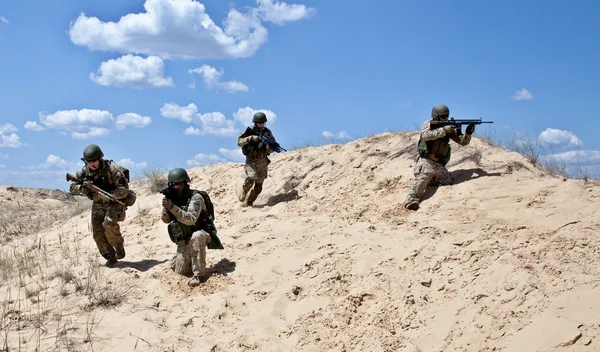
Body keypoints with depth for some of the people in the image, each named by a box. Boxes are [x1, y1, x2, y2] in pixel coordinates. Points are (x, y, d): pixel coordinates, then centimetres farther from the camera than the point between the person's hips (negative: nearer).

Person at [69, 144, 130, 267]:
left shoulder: (112, 169, -23)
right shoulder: (84, 171, -5)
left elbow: (124, 191, -26)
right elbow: (72, 188, 0)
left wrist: (103, 195, -34)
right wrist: (81, 187, -24)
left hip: (115, 203, -5)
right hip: (98, 205, 5)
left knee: (109, 223, -30)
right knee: (98, 234, -3)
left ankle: (119, 246, -4)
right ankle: (111, 258, 16)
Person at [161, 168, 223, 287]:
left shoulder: (195, 197, -20)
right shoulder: (173, 198, 0)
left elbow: (191, 219, -33)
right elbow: (166, 220, -2)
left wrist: (172, 207, -40)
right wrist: (166, 207, -21)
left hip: (201, 234, -6)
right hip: (184, 240, 6)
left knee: (196, 237, -41)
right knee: (180, 271, -1)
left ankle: (200, 274, -30)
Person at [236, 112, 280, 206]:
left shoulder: (267, 132, 0)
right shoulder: (249, 131, -6)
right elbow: (239, 142, -12)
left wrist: (269, 148, -25)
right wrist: (251, 138, -24)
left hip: (262, 161, 3)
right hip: (251, 160, -3)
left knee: (259, 185, 3)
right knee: (251, 178, -26)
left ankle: (250, 202, 21)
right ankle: (243, 193, 2)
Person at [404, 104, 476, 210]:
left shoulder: (449, 128, 16)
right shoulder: (429, 124, 3)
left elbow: (462, 142, 15)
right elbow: (425, 135, -20)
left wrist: (468, 133, -7)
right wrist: (443, 130, -23)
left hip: (439, 164, 5)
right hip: (426, 160, -5)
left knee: (448, 182, -15)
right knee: (423, 177, -32)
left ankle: (430, 181, 7)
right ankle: (411, 200, -47)